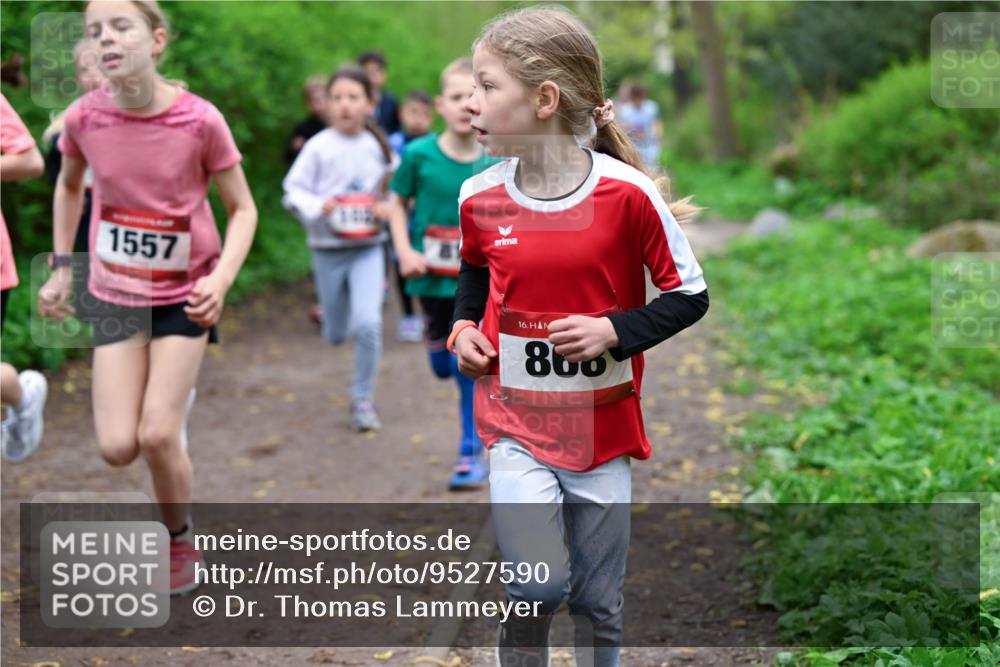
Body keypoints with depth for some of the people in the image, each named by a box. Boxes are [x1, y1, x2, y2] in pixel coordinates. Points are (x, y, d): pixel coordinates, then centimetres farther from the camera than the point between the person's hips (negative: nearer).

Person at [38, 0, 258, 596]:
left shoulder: (200, 120, -20)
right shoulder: (84, 118, -12)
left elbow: (242, 209, -8)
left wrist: (221, 279, -23)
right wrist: (61, 268, 8)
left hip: (186, 293, -2)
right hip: (116, 294, 3)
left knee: (157, 436, -12)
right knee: (118, 447, -5)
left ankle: (181, 542, 17)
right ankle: (173, 403, 31)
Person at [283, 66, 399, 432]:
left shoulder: (379, 147, -1)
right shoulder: (319, 147, -8)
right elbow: (294, 191, -6)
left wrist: (389, 207, -9)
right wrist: (317, 207, -25)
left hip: (368, 247, 0)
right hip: (328, 248, 0)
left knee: (368, 323, -16)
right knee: (336, 335, 12)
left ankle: (363, 401, 2)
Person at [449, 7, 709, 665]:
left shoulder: (627, 192, -14)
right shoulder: (480, 197, -4)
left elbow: (690, 295, -5)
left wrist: (613, 330, -18)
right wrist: (464, 325, 1)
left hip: (602, 430, -1)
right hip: (516, 425, 1)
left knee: (599, 604, 12)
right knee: (538, 588, -14)